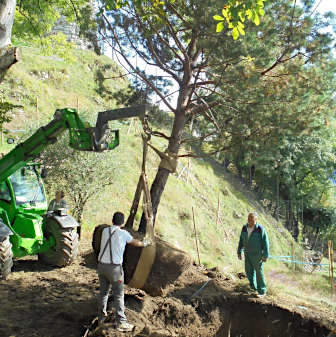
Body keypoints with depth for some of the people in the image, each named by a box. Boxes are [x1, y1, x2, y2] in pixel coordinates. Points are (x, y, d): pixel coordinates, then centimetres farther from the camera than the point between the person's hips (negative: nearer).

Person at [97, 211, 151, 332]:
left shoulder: (105, 231, 4)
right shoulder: (123, 233, -8)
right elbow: (136, 243, 8)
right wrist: (146, 243, 30)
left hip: (101, 264, 5)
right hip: (114, 267, -5)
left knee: (103, 292, 18)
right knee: (118, 295, 2)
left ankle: (101, 316, 30)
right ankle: (121, 323, 5)